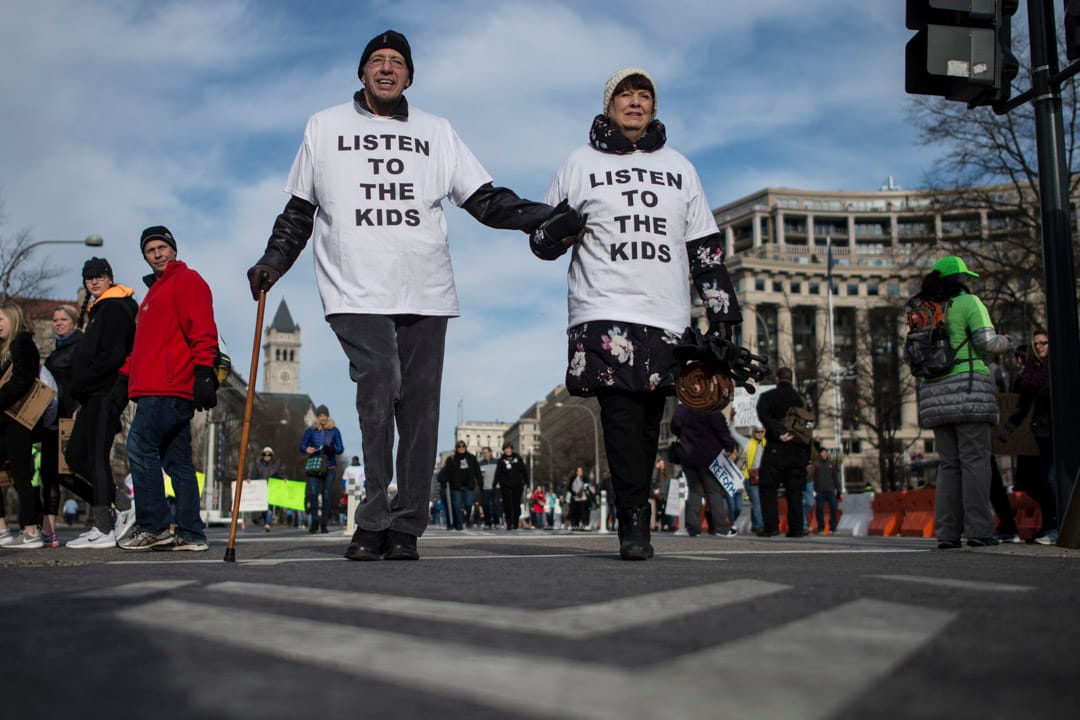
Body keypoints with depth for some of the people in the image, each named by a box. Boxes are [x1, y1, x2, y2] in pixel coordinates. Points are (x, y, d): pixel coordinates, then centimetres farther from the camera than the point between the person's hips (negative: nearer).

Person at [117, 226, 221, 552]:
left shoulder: (186, 281, -1)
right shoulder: (155, 290, 28)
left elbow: (202, 330, -13)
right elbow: (144, 342, 30)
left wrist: (204, 372, -22)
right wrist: (125, 376, 21)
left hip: (169, 387, -9)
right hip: (153, 387, 9)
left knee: (141, 446, -13)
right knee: (177, 460, 5)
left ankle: (152, 526, -9)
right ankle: (190, 533, 5)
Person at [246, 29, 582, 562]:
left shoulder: (437, 133, 19)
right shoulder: (324, 127, 17)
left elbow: (486, 200, 13)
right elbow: (299, 210, 20)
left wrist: (544, 217, -2)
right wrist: (273, 262, 5)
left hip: (426, 294, 2)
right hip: (356, 291, -2)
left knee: (420, 407, -2)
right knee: (378, 390, -20)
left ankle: (405, 528, 5)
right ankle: (374, 522, -13)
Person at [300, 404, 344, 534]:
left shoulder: (334, 431, 3)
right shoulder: (311, 430, 4)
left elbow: (341, 449, 4)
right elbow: (302, 445, 10)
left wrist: (332, 449, -17)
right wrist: (307, 449, -13)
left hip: (330, 467, 0)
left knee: (326, 495, -1)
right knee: (313, 493, -16)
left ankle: (323, 524, 9)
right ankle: (314, 521, -2)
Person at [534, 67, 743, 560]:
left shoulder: (678, 167, 20)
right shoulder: (582, 163, 12)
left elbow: (705, 246, 19)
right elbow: (542, 241, 11)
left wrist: (721, 312, 12)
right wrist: (560, 228, -14)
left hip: (667, 320, 3)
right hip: (605, 315, -3)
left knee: (648, 426, 2)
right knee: (622, 416, -15)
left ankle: (634, 523, 13)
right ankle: (634, 524, -12)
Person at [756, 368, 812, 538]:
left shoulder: (767, 397, 3)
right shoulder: (800, 399, 11)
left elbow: (763, 417, -17)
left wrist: (779, 434, -18)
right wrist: (808, 456, 11)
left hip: (775, 449, -3)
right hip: (798, 451, 3)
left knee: (768, 489, 0)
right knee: (795, 491, 6)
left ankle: (771, 526, -8)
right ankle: (796, 528, 2)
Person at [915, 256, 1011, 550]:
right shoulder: (968, 303, 0)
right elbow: (986, 341, -8)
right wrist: (1005, 341, 12)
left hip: (937, 393, 5)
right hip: (969, 390, -5)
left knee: (948, 464, 6)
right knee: (975, 460, -5)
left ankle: (947, 533, 1)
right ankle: (978, 530, -9)